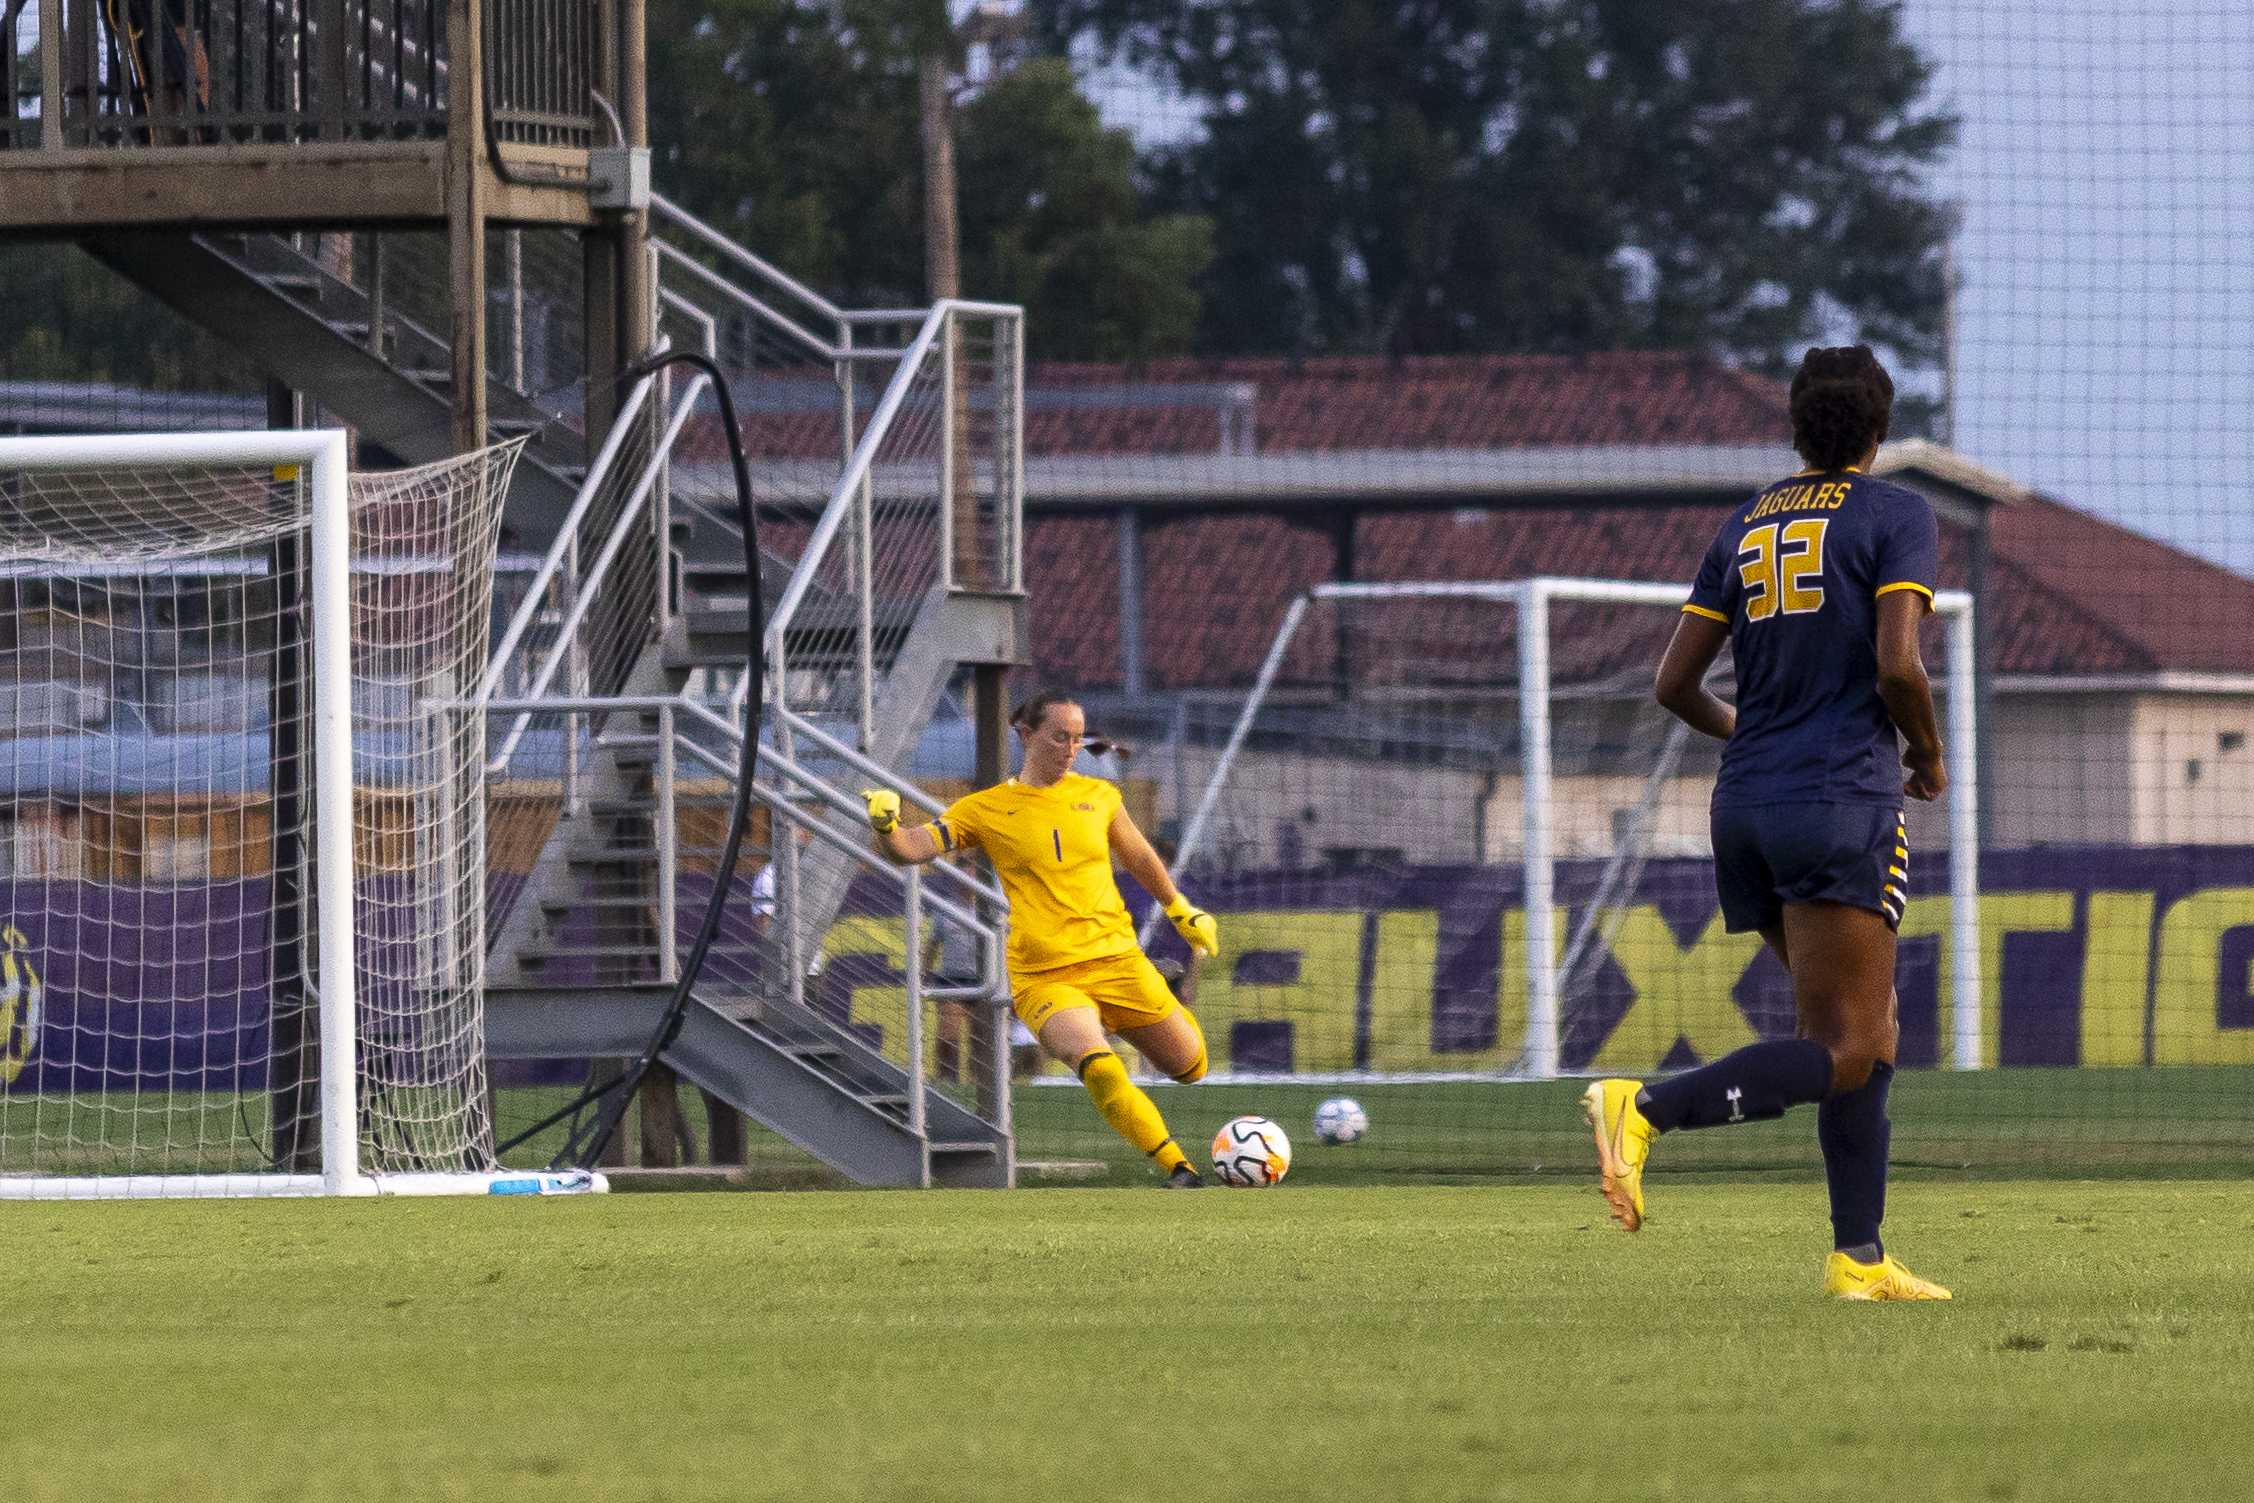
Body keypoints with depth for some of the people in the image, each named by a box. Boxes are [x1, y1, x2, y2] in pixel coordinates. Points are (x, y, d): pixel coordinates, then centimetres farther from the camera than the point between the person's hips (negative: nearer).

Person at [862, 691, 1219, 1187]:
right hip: (1043, 975, -4)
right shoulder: (985, 809, 0)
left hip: (1117, 959, 4)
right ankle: (1178, 1169, -18)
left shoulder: (1098, 796, 8)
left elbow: (1141, 860, 25)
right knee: (1100, 1069, -29)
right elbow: (909, 849, -5)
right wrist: (886, 826, -27)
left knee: (1190, 1067, 7)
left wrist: (1184, 912, 36)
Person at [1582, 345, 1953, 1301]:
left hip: (1746, 800, 7)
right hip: (1843, 800, -7)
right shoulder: (1895, 516, -2)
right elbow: (1897, 665, -15)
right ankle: (1644, 1110, -29)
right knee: (1840, 1056, -11)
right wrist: (1928, 757, 4)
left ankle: (1860, 1258, 7)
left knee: (1868, 1039, 13)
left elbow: (1675, 685, 13)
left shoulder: (1745, 528, 15)